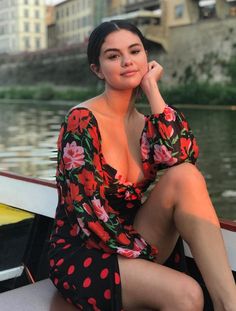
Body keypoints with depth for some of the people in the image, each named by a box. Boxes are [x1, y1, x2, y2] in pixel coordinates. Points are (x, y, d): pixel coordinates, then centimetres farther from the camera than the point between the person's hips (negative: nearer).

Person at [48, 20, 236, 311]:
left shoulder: (146, 124, 6)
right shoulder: (82, 120, -13)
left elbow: (181, 156, -17)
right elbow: (89, 208, -18)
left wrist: (151, 88, -12)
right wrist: (147, 254, -15)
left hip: (130, 249, 6)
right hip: (80, 255, -6)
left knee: (185, 176, -22)